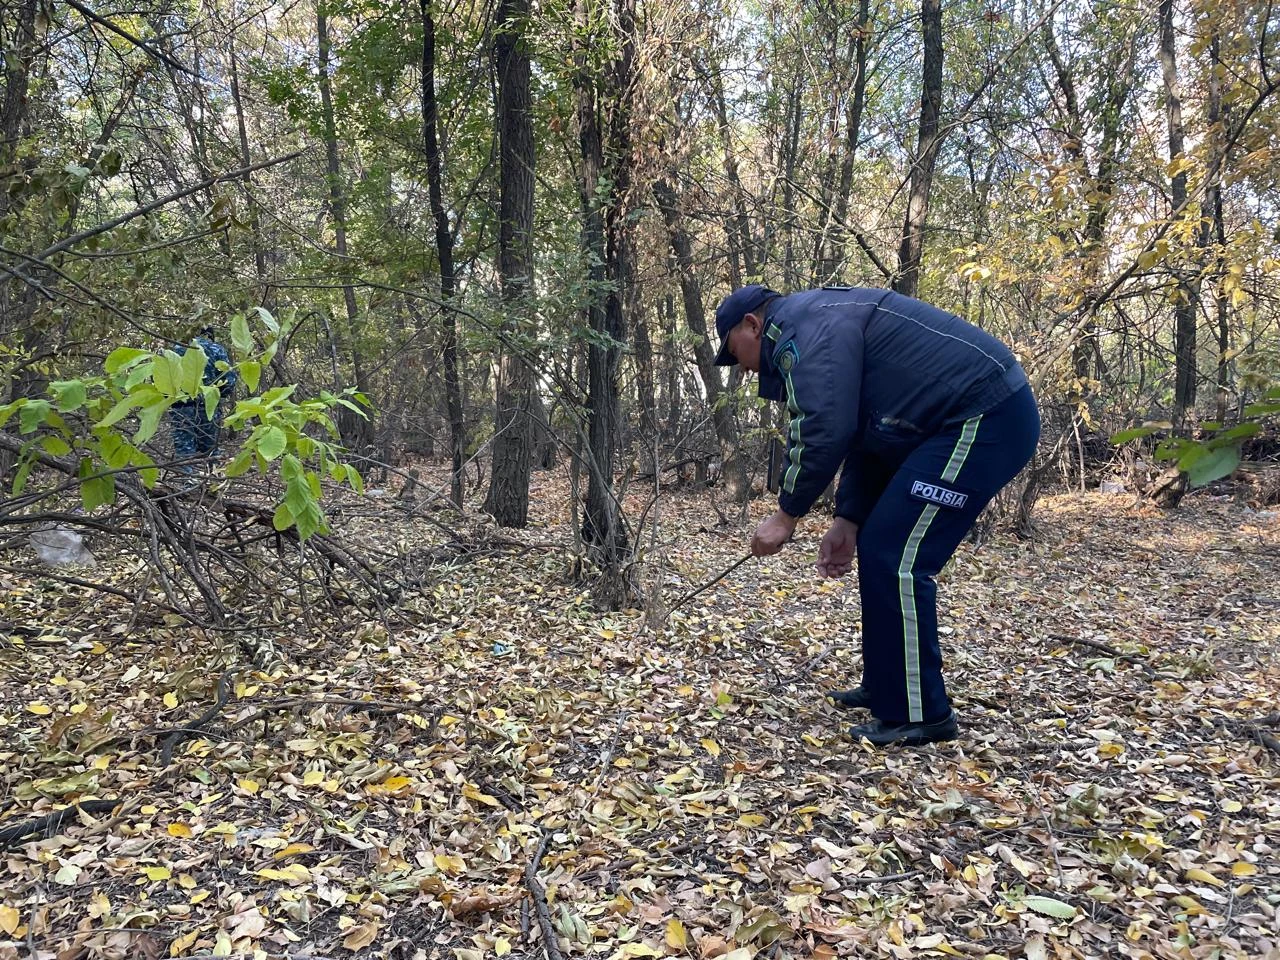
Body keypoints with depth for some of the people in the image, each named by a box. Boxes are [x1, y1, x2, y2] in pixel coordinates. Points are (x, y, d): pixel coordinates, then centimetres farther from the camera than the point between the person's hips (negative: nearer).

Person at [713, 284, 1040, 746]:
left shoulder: (805, 326, -11)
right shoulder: (819, 328, 22)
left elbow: (822, 432, -21)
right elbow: (860, 435, 22)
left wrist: (786, 514, -10)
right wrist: (847, 521, 16)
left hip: (984, 420, -11)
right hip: (975, 418, 11)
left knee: (893, 560, -11)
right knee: (879, 551, 14)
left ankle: (918, 714, -1)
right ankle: (884, 686, 23)